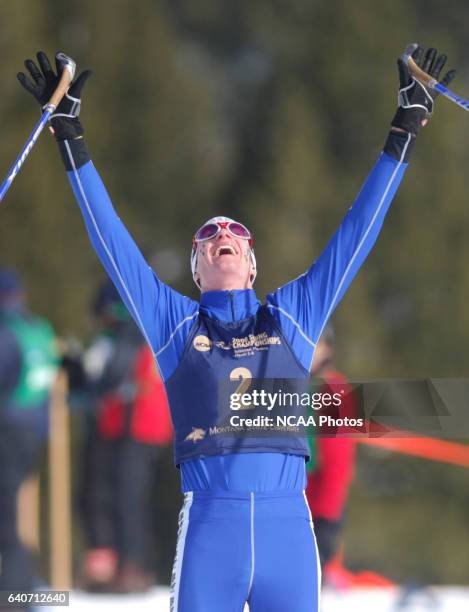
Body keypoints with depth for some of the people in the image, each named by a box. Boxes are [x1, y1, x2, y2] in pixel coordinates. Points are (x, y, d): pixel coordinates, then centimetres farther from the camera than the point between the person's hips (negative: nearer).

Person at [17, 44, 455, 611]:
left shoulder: (293, 316, 16)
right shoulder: (176, 324, 13)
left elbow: (357, 231, 17)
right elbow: (110, 238, 12)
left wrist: (406, 127, 18)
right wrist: (69, 135, 10)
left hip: (289, 527, 1)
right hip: (208, 529, -1)